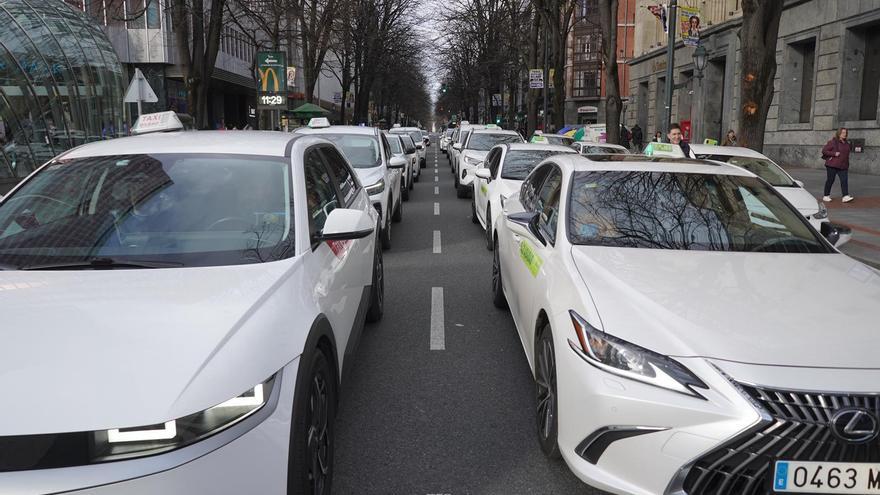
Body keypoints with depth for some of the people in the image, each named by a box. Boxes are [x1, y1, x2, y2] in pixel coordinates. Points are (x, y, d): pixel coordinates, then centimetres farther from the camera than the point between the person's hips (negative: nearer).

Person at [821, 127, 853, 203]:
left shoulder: (846, 143, 12)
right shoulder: (833, 142, -9)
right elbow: (824, 150, -12)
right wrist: (834, 154, -19)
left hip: (843, 166, 6)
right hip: (832, 165, -6)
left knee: (844, 180, -6)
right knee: (830, 180, 3)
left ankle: (846, 196, -11)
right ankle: (826, 196, 14)